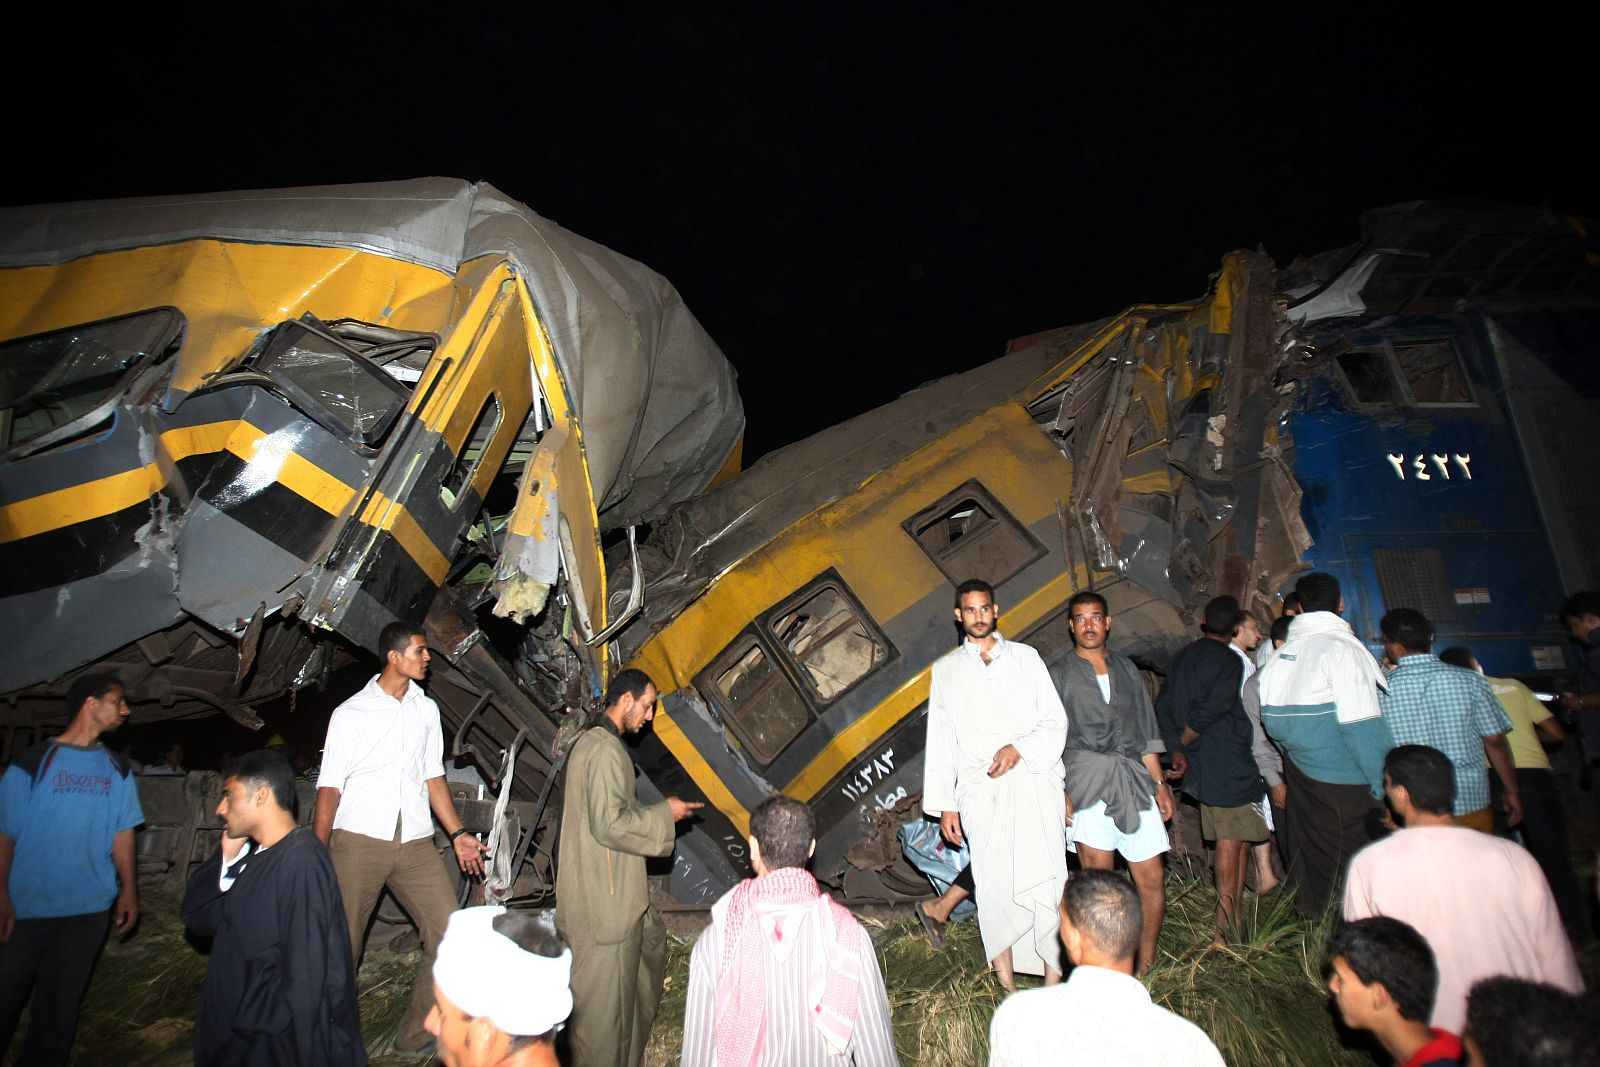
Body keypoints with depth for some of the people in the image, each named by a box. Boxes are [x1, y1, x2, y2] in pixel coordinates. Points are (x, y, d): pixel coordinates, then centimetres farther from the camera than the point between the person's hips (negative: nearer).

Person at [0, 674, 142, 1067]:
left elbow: (122, 833, 7)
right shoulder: (33, 762, -6)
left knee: (60, 1007, 13)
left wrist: (129, 890, 1)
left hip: (88, 909, 3)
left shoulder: (117, 770, 6)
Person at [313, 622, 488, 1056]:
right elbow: (330, 786, -2)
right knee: (340, 948, 4)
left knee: (450, 935, -1)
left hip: (415, 842, 4)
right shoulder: (351, 713, 0)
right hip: (358, 840, -4)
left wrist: (457, 833, 11)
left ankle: (415, 1036, 16)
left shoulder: (426, 709, 13)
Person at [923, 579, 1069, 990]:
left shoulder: (1026, 658, 11)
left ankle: (1055, 980, 5)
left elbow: (1055, 721, 7)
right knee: (994, 883, -1)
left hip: (1034, 779, 0)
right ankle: (1007, 986, 10)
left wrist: (1019, 749, -10)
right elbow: (940, 741, 10)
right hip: (980, 790, 0)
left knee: (1046, 879, -5)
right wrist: (945, 805, 6)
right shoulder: (946, 669, 12)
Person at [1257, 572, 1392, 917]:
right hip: (1345, 784, -7)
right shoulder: (1341, 648, -13)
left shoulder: (1281, 654, 7)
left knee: (1310, 867, 16)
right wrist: (1382, 785, -11)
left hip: (1301, 779, 7)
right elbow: (1361, 726, -17)